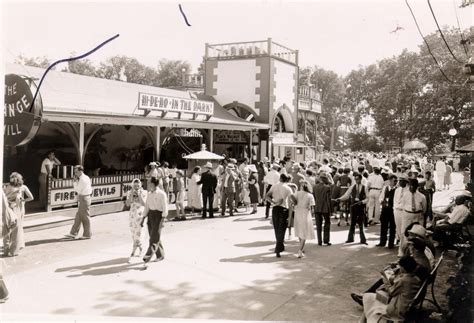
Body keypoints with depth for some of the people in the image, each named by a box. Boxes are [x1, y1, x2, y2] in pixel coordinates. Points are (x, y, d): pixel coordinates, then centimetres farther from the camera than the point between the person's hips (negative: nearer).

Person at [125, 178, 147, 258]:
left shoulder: (143, 192, -6)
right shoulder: (130, 193, 2)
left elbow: (144, 204, -16)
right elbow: (127, 204, -9)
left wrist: (139, 194, -22)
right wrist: (131, 194, -17)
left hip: (140, 215, -4)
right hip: (132, 214, 4)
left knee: (138, 232, -8)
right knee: (133, 232, 10)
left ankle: (133, 251, -3)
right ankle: (140, 248, 29)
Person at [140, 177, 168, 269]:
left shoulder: (162, 194, -10)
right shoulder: (149, 194, 10)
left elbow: (165, 208, -13)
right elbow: (147, 207, 15)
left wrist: (163, 220, -21)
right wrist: (143, 218, 10)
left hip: (158, 215, -7)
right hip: (150, 215, 7)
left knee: (154, 238, -8)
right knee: (153, 237, 13)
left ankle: (146, 260, -11)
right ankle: (160, 255, 31)